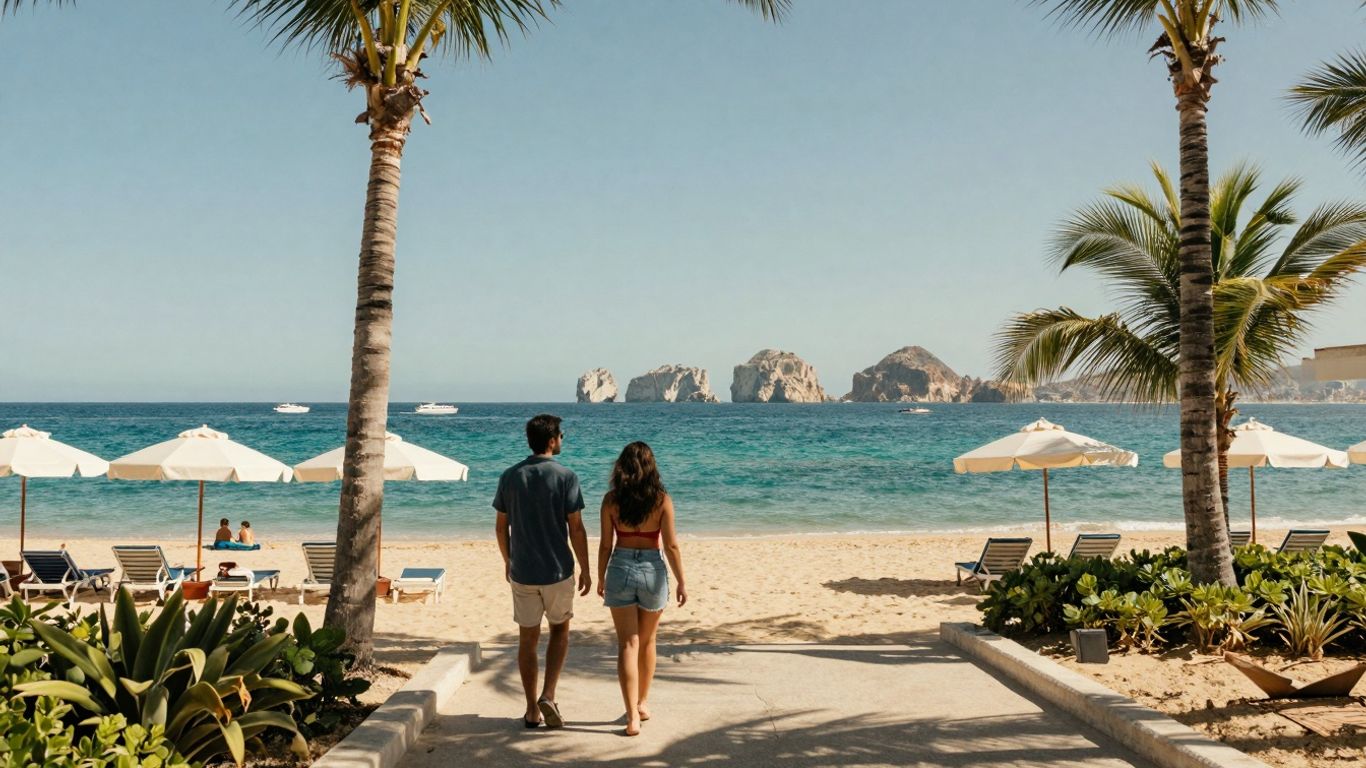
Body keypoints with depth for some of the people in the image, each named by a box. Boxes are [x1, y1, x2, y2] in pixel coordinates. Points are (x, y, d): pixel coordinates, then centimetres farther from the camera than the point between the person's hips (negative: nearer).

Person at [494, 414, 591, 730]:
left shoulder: (510, 476, 0)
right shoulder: (565, 476, -10)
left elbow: (501, 526, 6)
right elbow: (576, 529, -10)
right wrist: (585, 570, -1)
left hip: (522, 572, 3)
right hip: (557, 570, -2)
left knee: (527, 639, 11)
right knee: (559, 631, 16)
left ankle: (532, 710, 16)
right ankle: (548, 696, 1)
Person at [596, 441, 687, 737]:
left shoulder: (611, 499, -5)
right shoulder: (662, 499, -7)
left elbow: (606, 545, -2)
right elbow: (671, 545, -6)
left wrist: (601, 578, 11)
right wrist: (681, 582, 2)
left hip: (620, 568, 0)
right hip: (652, 570, 0)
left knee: (627, 644, 5)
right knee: (647, 642, 19)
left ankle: (632, 717, 1)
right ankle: (643, 703, 33)